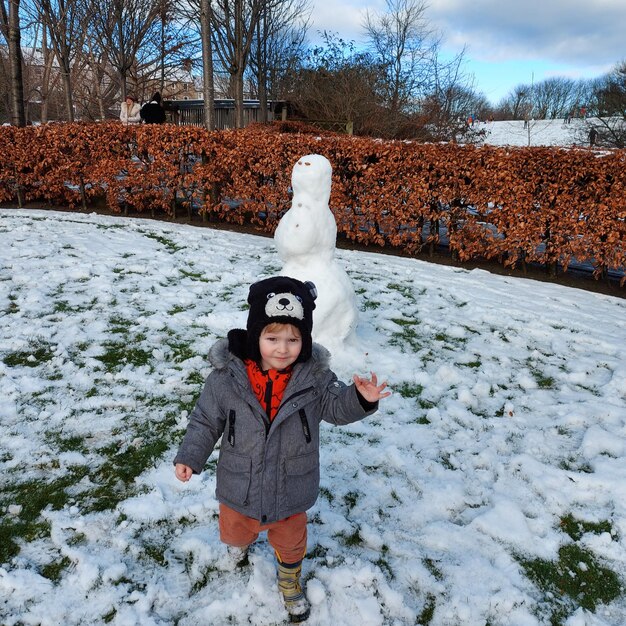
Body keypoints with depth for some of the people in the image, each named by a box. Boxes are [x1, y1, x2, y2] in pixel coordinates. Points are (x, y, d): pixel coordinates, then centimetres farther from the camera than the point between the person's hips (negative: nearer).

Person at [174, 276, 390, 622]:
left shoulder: (314, 375, -20)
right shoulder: (227, 376, -22)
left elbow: (335, 406, -9)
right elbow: (205, 419, -10)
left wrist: (361, 398, -28)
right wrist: (189, 457, -15)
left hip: (291, 489, 0)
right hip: (240, 486, 1)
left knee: (290, 543, 26)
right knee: (236, 529, 32)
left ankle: (290, 583, 58)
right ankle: (239, 545, 70)